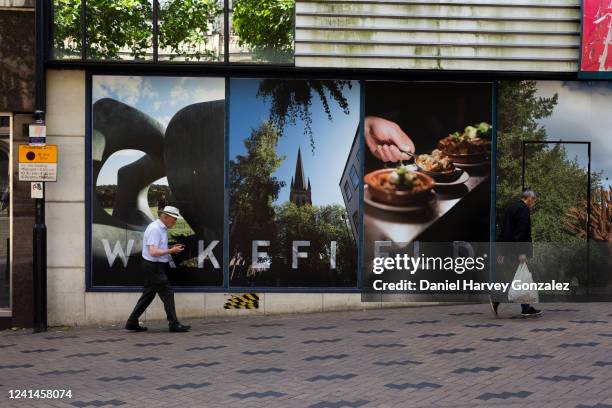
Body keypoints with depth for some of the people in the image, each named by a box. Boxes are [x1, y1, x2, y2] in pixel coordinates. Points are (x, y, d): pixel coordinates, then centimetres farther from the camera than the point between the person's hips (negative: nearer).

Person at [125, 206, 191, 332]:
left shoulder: (162, 228, 13)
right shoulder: (155, 229, -18)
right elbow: (153, 252, -25)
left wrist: (172, 249, 7)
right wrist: (171, 251, -20)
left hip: (158, 267, 10)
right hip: (154, 266, -10)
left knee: (148, 295, 13)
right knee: (167, 293, -6)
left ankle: (132, 323, 17)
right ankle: (174, 324, -1)